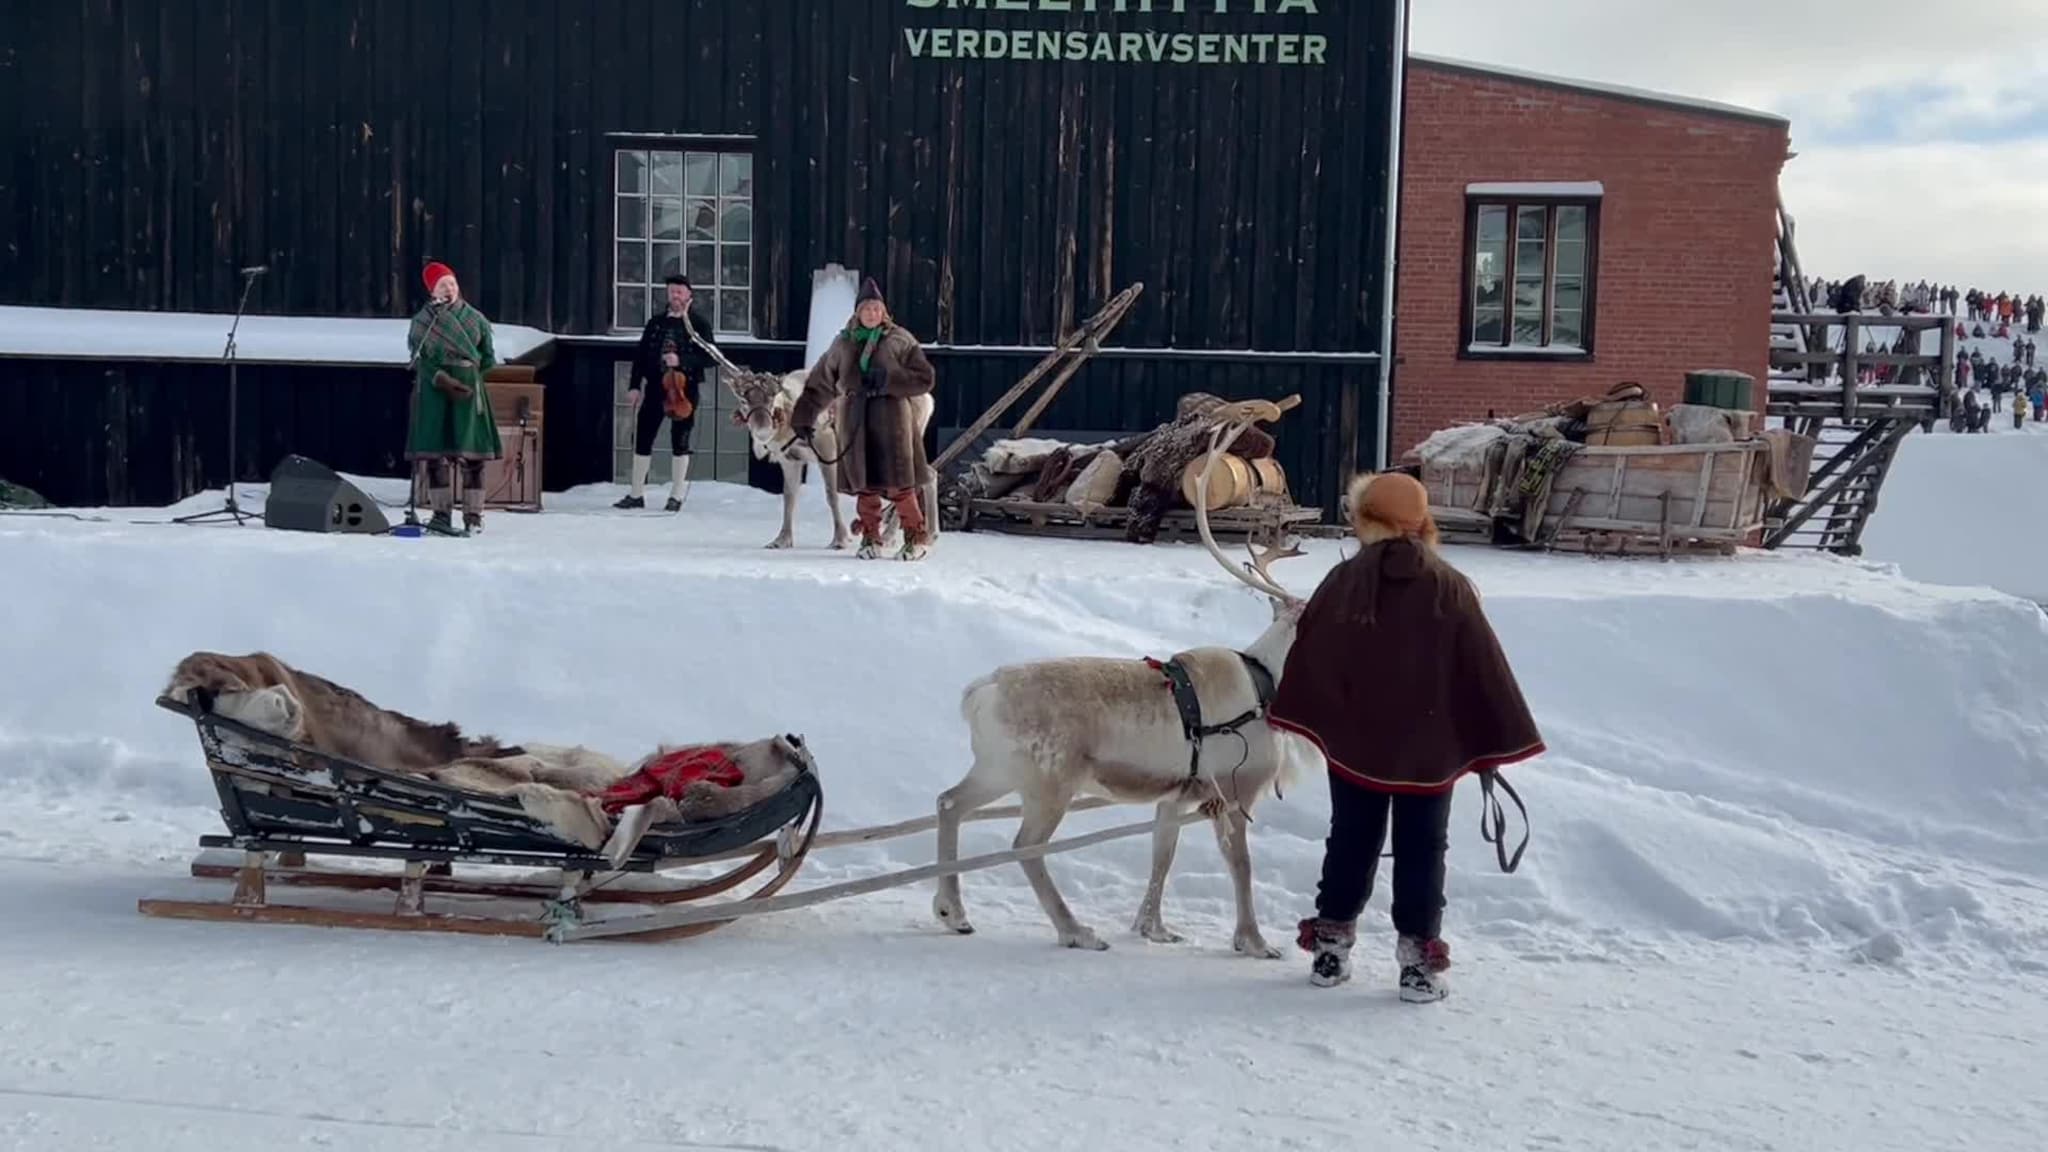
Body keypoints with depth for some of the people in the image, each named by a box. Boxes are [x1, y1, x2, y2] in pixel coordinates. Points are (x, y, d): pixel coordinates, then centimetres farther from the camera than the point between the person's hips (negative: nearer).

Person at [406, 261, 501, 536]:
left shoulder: (475, 318, 7)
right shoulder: (422, 322, 4)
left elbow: (488, 358, 10)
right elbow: (420, 361, -2)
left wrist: (469, 374, -1)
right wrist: (441, 379, -15)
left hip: (469, 389, 0)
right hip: (434, 390, 0)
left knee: (471, 454, -4)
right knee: (435, 453, -2)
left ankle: (473, 515, 1)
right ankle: (441, 513, 5)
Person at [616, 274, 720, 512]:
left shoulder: (699, 323, -1)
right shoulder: (656, 323, 10)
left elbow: (711, 356, -7)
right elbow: (640, 354, 10)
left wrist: (682, 361, -19)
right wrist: (635, 386, 1)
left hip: (683, 389, -4)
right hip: (655, 387, 4)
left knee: (680, 442, 1)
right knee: (642, 438, 4)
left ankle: (676, 497, 10)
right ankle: (637, 494, 13)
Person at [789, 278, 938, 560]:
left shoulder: (900, 340, 3)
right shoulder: (843, 343, 12)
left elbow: (926, 378, -1)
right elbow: (819, 383, 18)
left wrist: (888, 380, -13)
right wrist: (804, 417, 17)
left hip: (891, 418, -3)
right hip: (855, 421, 3)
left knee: (899, 483, -5)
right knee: (864, 483, 4)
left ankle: (917, 537, 4)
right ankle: (870, 537, 15)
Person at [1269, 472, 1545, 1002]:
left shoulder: (1344, 581, -5)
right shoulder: (1451, 588, -6)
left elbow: (1308, 657, 0)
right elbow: (1484, 671, -5)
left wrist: (1299, 722, 11)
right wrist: (1493, 743, 2)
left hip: (1354, 743, 1)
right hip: (1429, 750, -1)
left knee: (1351, 842, 13)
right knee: (1421, 850, 8)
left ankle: (1331, 949, 18)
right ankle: (1419, 960, 7)